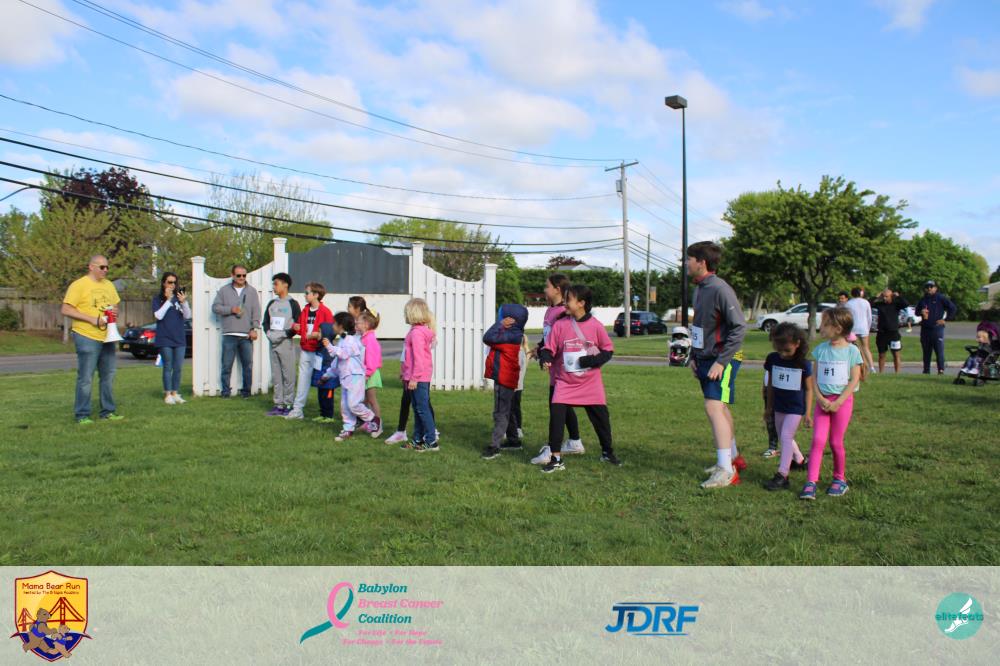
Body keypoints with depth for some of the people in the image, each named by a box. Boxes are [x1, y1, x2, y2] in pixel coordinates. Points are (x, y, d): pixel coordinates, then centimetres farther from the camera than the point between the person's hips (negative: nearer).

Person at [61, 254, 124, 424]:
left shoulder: (109, 285, 14)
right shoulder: (79, 285, -7)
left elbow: (115, 306, 24)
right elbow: (66, 310, -12)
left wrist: (115, 312, -1)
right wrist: (92, 319, -18)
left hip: (107, 338, 7)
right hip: (87, 337, -7)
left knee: (108, 376, 11)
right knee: (86, 378, -5)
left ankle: (107, 411, 20)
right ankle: (81, 415, 4)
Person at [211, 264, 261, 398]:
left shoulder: (252, 291, 9)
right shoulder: (224, 290, 9)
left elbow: (256, 311, 4)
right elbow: (215, 307, 4)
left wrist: (254, 328, -6)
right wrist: (231, 309, -9)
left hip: (246, 335, 1)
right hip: (229, 334, 0)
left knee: (248, 364, 4)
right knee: (227, 364, 2)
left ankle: (246, 390, 14)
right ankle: (225, 391, 10)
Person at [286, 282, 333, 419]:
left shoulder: (325, 311, -10)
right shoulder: (305, 310, 11)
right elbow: (300, 328, 19)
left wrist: (318, 334, -24)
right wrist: (296, 327, -2)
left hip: (319, 351, -6)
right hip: (305, 350, 6)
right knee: (303, 379, 8)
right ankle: (298, 409, 12)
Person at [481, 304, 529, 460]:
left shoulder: (511, 335, -21)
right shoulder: (512, 333, 11)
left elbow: (488, 338, -27)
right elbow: (489, 338, 9)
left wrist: (500, 324, -18)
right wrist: (501, 325, -2)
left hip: (504, 378, -11)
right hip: (504, 377, 11)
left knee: (500, 413, -7)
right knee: (506, 411, 21)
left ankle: (495, 446, -3)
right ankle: (514, 439, 33)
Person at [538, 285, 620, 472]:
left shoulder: (595, 325, -7)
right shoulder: (559, 325, -6)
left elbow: (608, 350, 0)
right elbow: (549, 348, -1)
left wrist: (592, 361, -16)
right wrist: (545, 358, -22)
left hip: (591, 383, 0)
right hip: (565, 382, 0)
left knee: (601, 417, 11)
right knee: (556, 414, -14)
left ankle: (607, 452, 35)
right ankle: (556, 459, -4)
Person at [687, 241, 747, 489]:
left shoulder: (720, 289, -18)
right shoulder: (698, 288, 10)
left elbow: (739, 327, -21)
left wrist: (721, 362, -22)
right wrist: (694, 356, 15)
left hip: (722, 359, -9)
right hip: (705, 358, 9)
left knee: (714, 408, -16)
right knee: (720, 408, 17)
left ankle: (727, 470, -12)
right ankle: (734, 457, 33)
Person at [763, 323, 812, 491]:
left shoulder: (803, 363, -13)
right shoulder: (772, 359, -4)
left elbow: (809, 389, -5)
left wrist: (808, 413, -7)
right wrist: (769, 406, 14)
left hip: (796, 407, -5)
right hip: (779, 406, 5)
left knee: (786, 436, -12)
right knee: (785, 437, 17)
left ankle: (782, 476, -11)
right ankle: (799, 460, 43)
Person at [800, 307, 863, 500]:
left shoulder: (852, 351, -5)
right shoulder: (821, 349, 5)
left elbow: (854, 379, -7)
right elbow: (814, 377, 5)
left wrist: (838, 402, -14)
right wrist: (821, 399, -8)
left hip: (843, 400, -3)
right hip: (823, 400, 3)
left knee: (836, 442, 3)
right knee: (818, 440, -6)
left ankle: (840, 479, 24)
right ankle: (811, 482, -8)